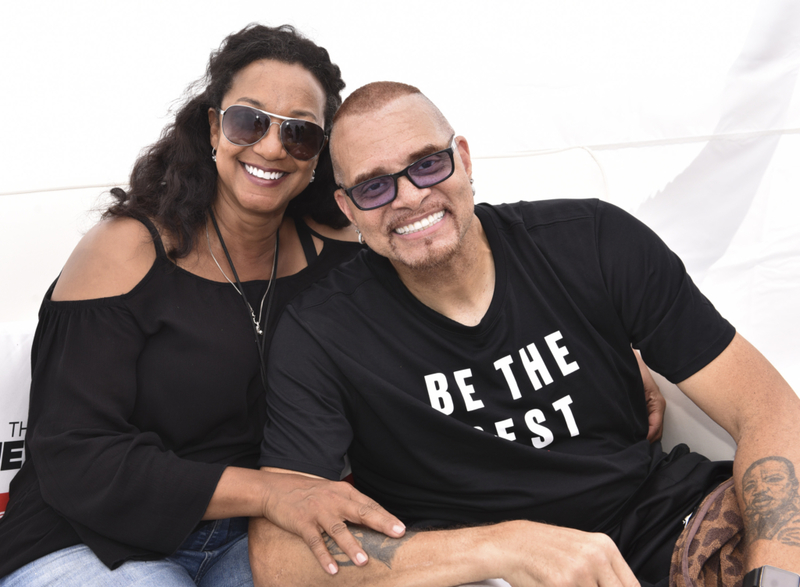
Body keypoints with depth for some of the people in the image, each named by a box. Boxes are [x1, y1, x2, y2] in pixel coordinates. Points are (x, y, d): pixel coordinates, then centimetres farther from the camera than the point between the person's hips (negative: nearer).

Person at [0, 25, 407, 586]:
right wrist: (267, 491, -28)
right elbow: (74, 459, -19)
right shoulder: (127, 249, -14)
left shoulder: (325, 253, -1)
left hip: (244, 538, 4)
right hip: (88, 541, -3)